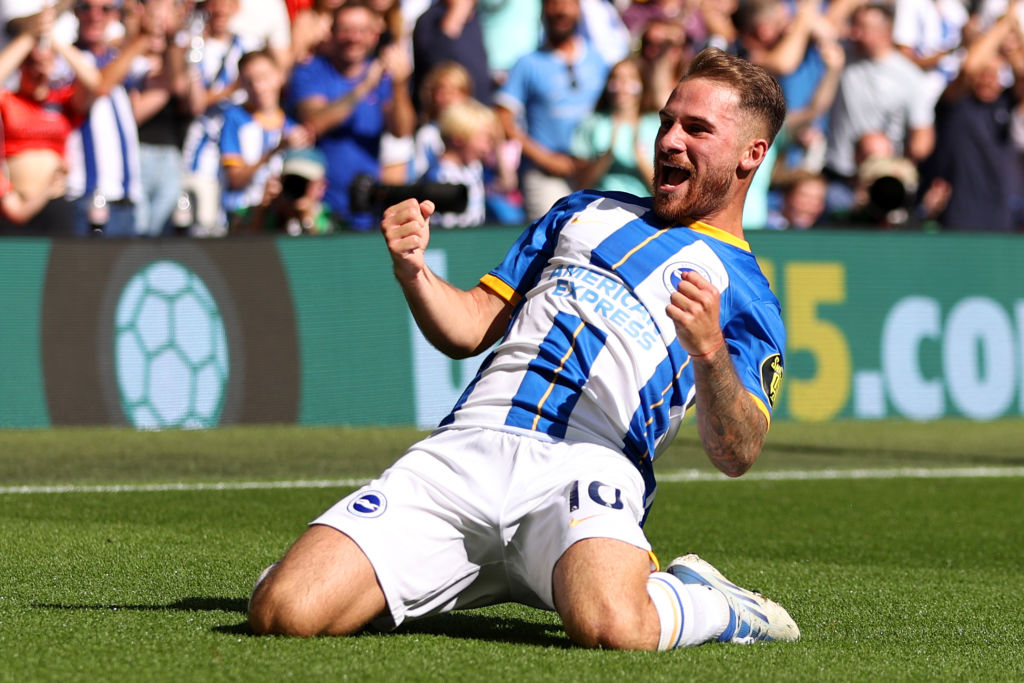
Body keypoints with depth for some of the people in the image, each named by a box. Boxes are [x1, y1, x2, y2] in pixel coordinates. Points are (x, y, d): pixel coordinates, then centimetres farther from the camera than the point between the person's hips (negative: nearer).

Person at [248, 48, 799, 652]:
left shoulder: (747, 296, 14)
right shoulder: (585, 212, 29)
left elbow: (737, 456, 0)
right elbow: (470, 329, 25)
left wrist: (709, 351, -19)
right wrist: (413, 268, 4)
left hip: (587, 465, -4)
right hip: (466, 444, 4)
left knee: (610, 625, -39)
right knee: (283, 611, -17)